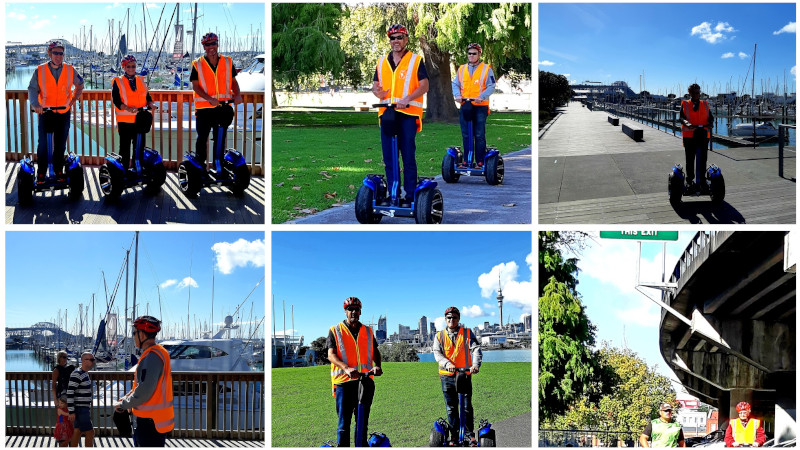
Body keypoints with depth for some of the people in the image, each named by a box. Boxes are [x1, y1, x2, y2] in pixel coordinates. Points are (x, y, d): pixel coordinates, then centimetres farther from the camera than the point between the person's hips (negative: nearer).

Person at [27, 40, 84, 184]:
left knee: (60, 144, 9)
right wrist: (35, 104, -22)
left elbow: (80, 84, 19)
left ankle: (58, 171, 19)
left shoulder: (70, 70, 2)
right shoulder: (40, 71, -3)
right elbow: (32, 89, -4)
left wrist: (73, 99, 9)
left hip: (64, 113, 2)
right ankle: (41, 174, 6)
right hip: (45, 113, -1)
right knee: (43, 144, -2)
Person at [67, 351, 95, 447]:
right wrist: (71, 412, -22)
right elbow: (69, 393, -20)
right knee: (90, 433, -7)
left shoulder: (85, 373, 14)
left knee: (77, 432, 12)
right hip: (80, 410, -9)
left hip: (85, 409, 9)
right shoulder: (77, 374, -16)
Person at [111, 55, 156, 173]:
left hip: (140, 120, 4)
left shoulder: (141, 80, 13)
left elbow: (148, 97, 16)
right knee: (125, 148, 0)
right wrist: (128, 108, -24)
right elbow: (116, 101, -8)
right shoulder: (117, 82, 1)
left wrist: (150, 104, -6)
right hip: (124, 120, -4)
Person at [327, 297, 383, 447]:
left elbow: (375, 351, 14)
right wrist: (346, 368, -25)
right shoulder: (335, 331, 4)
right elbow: (331, 355, -7)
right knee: (344, 422, -5)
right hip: (344, 382, -4)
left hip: (366, 380, 4)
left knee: (363, 422, 10)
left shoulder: (368, 331, 16)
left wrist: (377, 365, -10)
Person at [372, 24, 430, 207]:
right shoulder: (382, 62, 15)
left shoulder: (415, 61, 2)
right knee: (388, 158, 6)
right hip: (387, 113, 5)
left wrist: (407, 98, -20)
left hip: (408, 113, -5)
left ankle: (409, 195, 1)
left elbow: (424, 85, -5)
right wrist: (377, 91, -7)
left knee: (408, 157, -3)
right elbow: (375, 85, 18)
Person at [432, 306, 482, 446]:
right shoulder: (440, 336, 8)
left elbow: (476, 349, -7)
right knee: (451, 408, 5)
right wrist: (447, 363, -25)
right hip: (447, 376, 1)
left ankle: (470, 434, 7)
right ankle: (454, 436, 14)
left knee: (467, 406, -5)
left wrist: (476, 364, -26)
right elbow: (437, 353, -4)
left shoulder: (467, 333, 5)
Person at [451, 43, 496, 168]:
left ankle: (480, 161, -1)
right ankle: (467, 160, 11)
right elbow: (455, 84, 13)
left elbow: (491, 87, -3)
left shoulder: (486, 69, 5)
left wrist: (482, 97, -19)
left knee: (479, 135, -4)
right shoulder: (461, 69, 16)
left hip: (480, 107, -4)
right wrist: (457, 95, -8)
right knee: (465, 135, 5)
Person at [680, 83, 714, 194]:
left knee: (702, 159, 0)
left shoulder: (705, 104, 15)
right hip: (689, 135, -2)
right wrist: (686, 123, -29)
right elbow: (682, 117, -6)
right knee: (690, 159, 2)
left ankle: (701, 181, 5)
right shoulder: (685, 104, 8)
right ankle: (689, 181, 11)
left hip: (703, 135, 2)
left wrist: (710, 123, -18)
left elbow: (710, 116, 5)